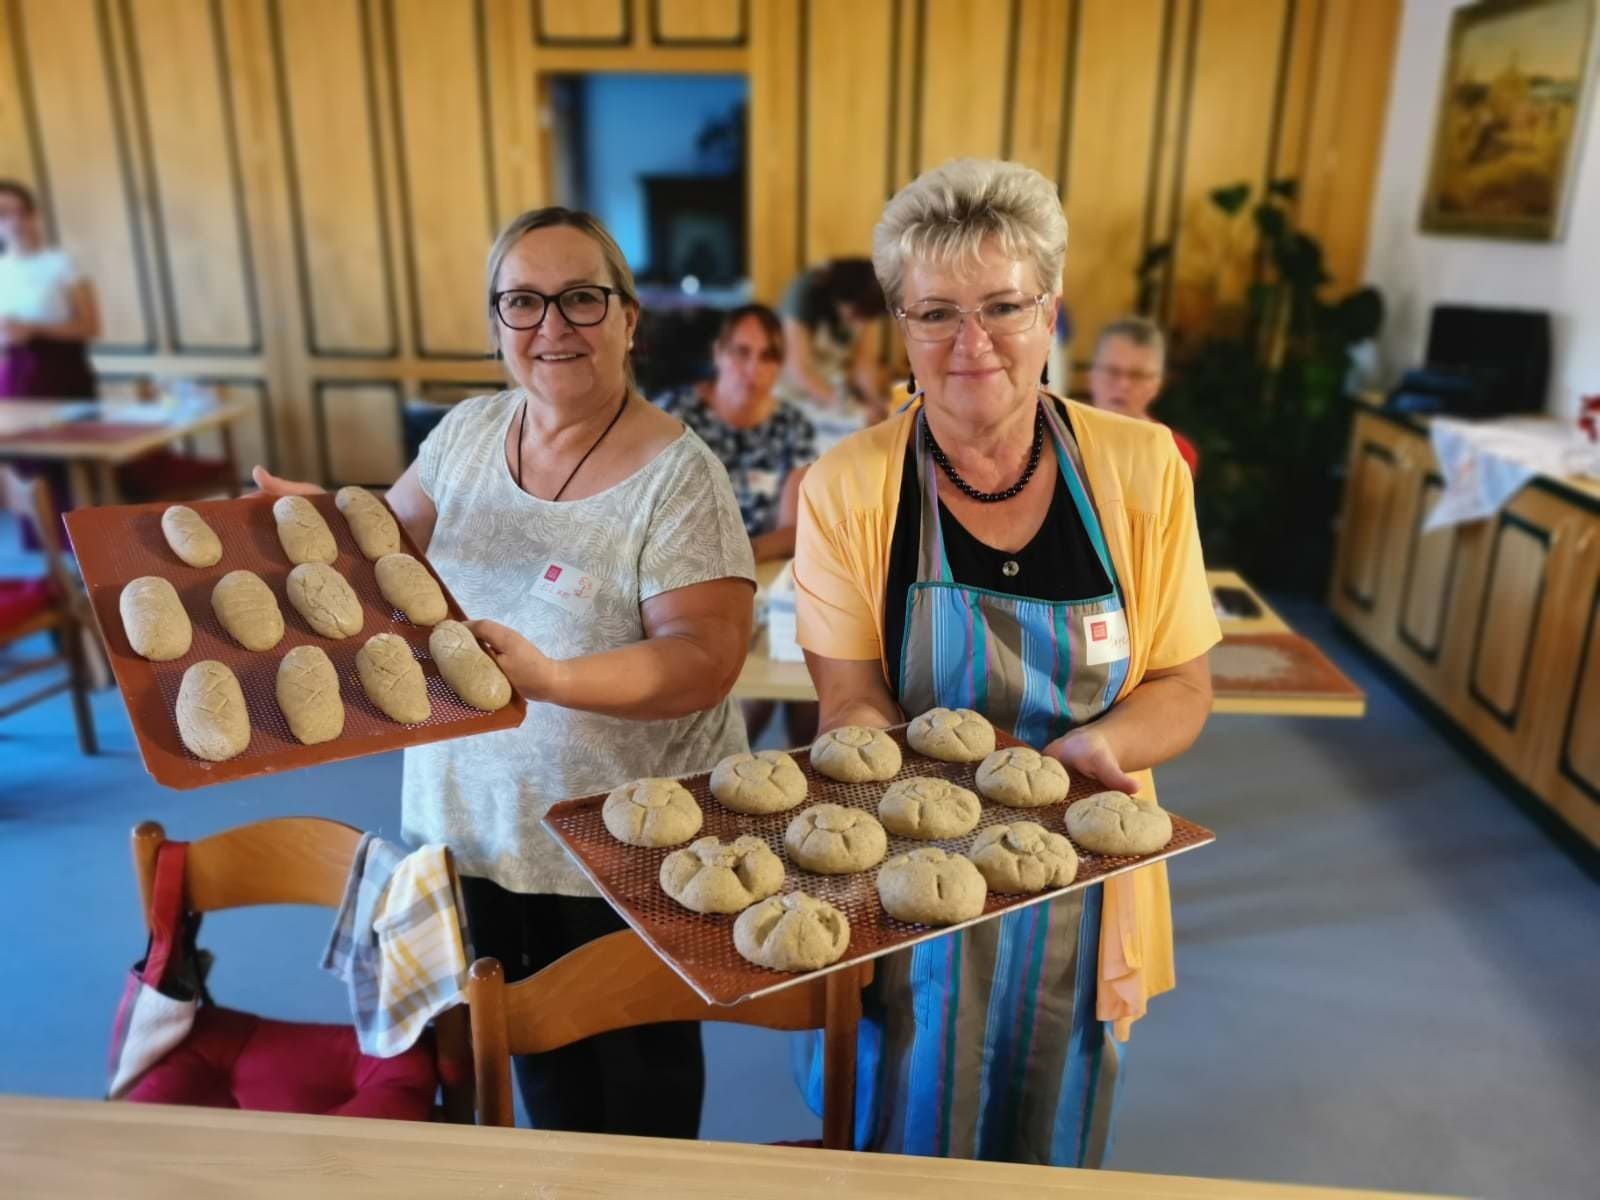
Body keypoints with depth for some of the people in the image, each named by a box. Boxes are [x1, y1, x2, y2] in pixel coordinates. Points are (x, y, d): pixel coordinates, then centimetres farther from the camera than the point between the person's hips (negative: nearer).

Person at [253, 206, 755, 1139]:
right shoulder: (468, 430, -1)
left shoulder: (677, 474, -20)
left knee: (637, 1061, 19)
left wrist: (548, 677, -36)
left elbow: (707, 659, -24)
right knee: (534, 1047, 25)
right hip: (474, 819, 5)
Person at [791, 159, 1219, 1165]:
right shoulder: (847, 489, -12)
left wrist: (1095, 745, -23)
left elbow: (1183, 687, -2)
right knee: (890, 1140, 21)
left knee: (1045, 1146, 25)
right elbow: (852, 703, -10)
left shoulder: (1142, 469, -8)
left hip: (1076, 889, 2)